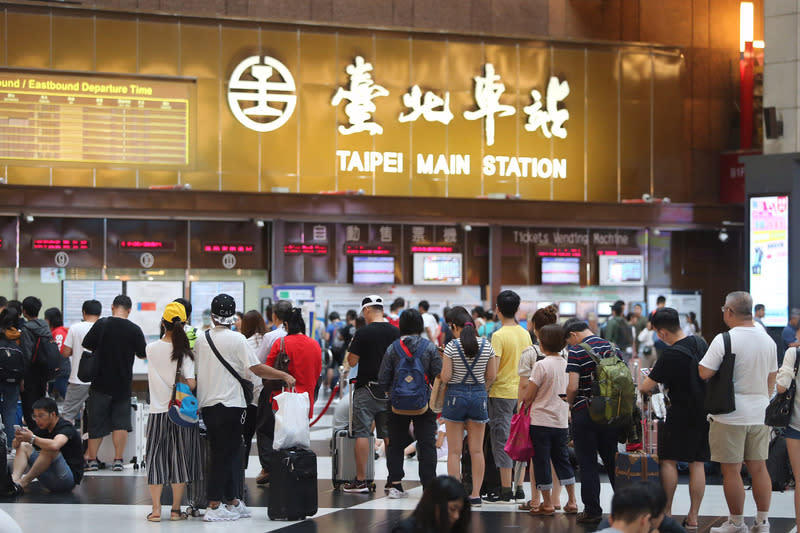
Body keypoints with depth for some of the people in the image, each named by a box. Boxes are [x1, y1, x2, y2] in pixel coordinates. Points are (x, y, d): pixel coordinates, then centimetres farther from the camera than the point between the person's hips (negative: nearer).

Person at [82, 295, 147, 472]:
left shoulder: (101, 325, -9)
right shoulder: (135, 330, -6)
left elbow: (87, 345, 0)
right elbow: (143, 355, 5)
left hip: (101, 382, -1)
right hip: (123, 384, 1)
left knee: (96, 421, 8)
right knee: (121, 421, 8)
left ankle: (92, 459, 12)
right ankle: (118, 460, 4)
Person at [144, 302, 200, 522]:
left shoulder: (152, 348, -3)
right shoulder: (183, 351, -10)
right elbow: (191, 383, -15)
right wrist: (178, 383, 5)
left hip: (157, 412, 1)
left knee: (156, 457, 8)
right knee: (179, 458, 7)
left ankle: (156, 509, 6)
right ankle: (176, 509, 10)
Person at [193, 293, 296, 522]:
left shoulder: (200, 339, 8)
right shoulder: (236, 339, -9)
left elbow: (196, 371, 15)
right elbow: (256, 368, -13)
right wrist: (284, 376, -5)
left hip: (206, 404, 6)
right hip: (229, 404, -6)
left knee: (225, 453, 13)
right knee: (224, 455, -3)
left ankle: (233, 501, 18)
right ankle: (214, 507, -3)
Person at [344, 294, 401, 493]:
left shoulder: (363, 333, -11)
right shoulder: (396, 332, 4)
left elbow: (352, 362, -8)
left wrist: (353, 346, 8)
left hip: (367, 389, -5)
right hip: (389, 390, 5)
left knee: (362, 433, 0)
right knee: (389, 434, 8)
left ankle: (360, 480, -1)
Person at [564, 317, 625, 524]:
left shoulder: (576, 351, -10)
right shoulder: (612, 348, 7)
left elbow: (573, 387, -18)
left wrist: (570, 402, 1)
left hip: (585, 414, -5)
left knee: (587, 464, 2)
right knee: (612, 461, 13)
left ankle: (592, 510, 3)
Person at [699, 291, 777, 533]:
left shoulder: (724, 340, -15)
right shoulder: (767, 340, 6)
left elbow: (704, 373, -17)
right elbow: (771, 379, 15)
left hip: (731, 415, -6)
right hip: (760, 413, 6)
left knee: (731, 469, 2)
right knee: (758, 467, 12)